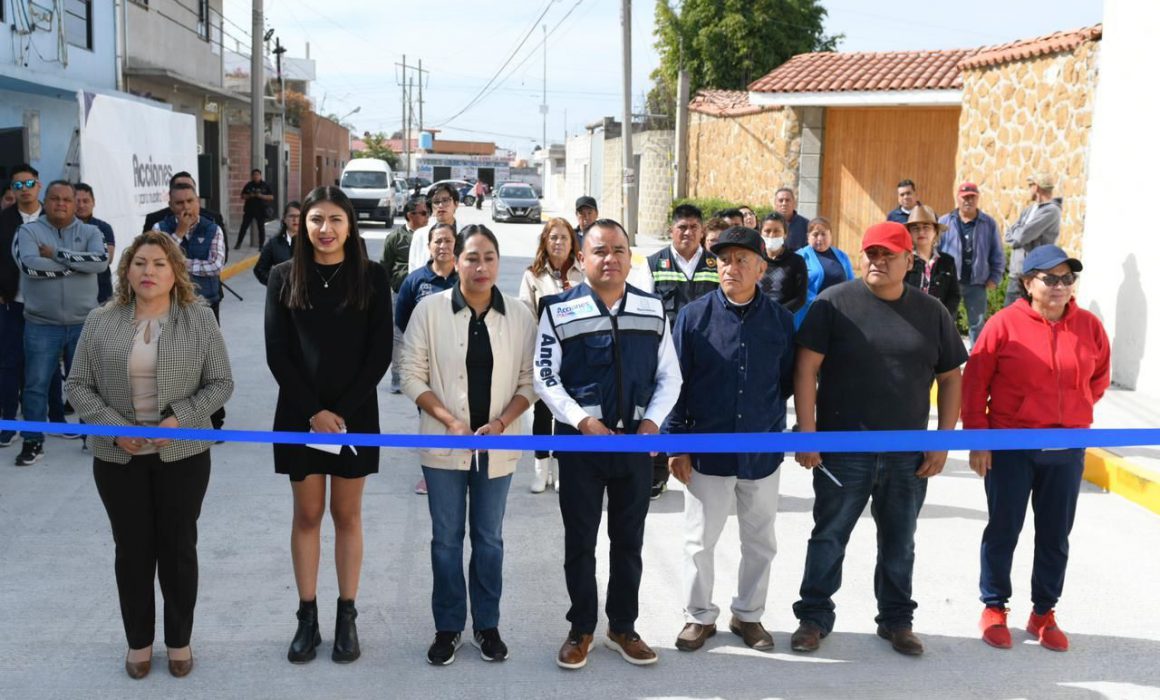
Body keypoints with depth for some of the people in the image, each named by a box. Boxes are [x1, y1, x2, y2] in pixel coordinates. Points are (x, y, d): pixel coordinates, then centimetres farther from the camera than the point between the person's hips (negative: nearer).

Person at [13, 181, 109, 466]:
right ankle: (33, 441, 19)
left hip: (83, 323, 1)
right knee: (36, 384, 6)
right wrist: (78, 263, -14)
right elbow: (30, 265, -19)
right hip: (41, 324, -1)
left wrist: (56, 254, -16)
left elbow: (101, 261, -17)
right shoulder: (29, 231, -1)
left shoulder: (90, 232, 3)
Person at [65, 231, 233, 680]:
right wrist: (113, 427, -12)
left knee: (178, 546, 8)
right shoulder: (101, 322, 1)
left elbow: (220, 383, -2)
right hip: (118, 456, 1)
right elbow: (79, 386, 2)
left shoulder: (199, 319, -3)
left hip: (182, 454, -1)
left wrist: (180, 418, -16)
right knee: (132, 548, 10)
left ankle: (180, 640, 24)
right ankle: (138, 641, 26)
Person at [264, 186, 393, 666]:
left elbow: (380, 353, -5)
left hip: (355, 414, -1)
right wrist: (312, 411, -12)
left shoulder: (372, 277, -3)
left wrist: (342, 410, -12)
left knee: (347, 515, 8)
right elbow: (277, 353, -3)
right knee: (307, 515, 8)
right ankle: (307, 619, 17)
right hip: (299, 414, 1)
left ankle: (347, 618, 17)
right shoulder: (284, 277, 0)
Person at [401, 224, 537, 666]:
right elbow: (412, 376, -5)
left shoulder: (519, 315, -2)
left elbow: (529, 380, 1)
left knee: (489, 538, 13)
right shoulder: (430, 309, -6)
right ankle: (448, 627, 22)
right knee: (446, 538, 8)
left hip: (497, 445, 1)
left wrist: (502, 422, -13)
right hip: (444, 445, -1)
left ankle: (487, 625, 26)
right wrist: (450, 420, -14)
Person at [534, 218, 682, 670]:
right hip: (580, 441, -2)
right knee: (580, 539, 8)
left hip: (636, 442, 3)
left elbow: (669, 376, 7)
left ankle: (623, 628, 28)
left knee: (629, 540, 12)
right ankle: (581, 630, 24)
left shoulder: (653, 310, 5)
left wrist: (652, 421, -8)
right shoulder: (559, 311, -5)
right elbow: (545, 378, -6)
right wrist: (584, 421, -16)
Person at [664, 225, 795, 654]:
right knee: (700, 540, 10)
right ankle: (699, 616, 28)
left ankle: (748, 615, 33)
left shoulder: (780, 321, -2)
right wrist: (676, 443, -6)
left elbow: (788, 382, 7)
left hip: (763, 453, 2)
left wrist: (770, 422, 2)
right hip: (706, 450, -1)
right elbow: (675, 383, -4)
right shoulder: (694, 316, -6)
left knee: (760, 542, 15)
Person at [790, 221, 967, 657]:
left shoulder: (931, 312, 5)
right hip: (842, 450, -3)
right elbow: (806, 368, -7)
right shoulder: (834, 303, -5)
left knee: (899, 543, 15)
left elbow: (951, 377, 9)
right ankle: (814, 617, 20)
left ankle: (897, 620, 30)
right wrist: (807, 431, -13)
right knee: (829, 537, 7)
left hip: (909, 454, 3)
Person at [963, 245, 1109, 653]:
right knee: (1003, 530, 8)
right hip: (1010, 448, -3)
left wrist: (1073, 411, 7)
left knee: (1055, 536, 11)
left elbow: (1099, 378, 17)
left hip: (1066, 451, 3)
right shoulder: (1005, 324, -10)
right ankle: (994, 608, 23)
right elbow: (974, 384, -7)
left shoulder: (1089, 327, 0)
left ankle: (1043, 613, 25)